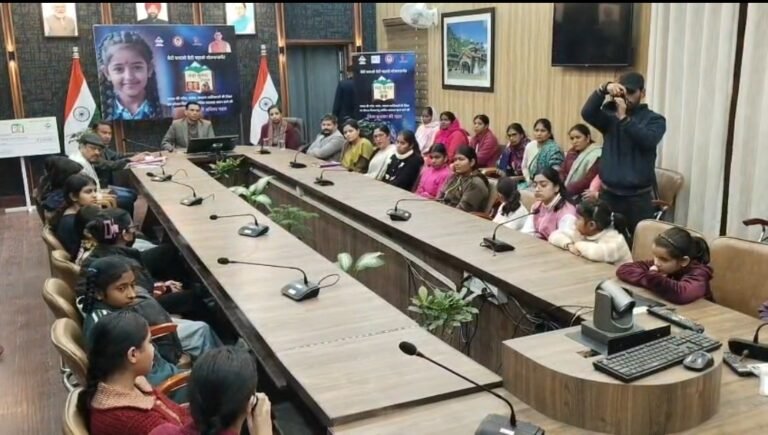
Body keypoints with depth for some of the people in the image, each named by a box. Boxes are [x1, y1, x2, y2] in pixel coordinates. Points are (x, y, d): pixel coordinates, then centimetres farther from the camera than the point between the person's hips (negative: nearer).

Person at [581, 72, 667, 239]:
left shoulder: (654, 119, 2)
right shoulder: (611, 117, 9)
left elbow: (648, 140, -18)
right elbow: (587, 113, -10)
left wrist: (624, 118, -22)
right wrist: (603, 89, -22)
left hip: (638, 197, -3)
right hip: (608, 195, 3)